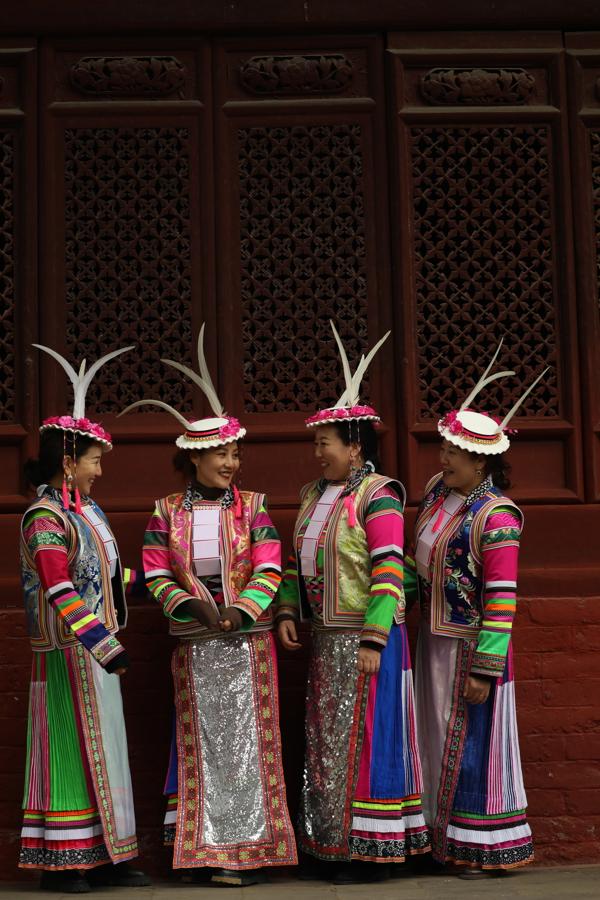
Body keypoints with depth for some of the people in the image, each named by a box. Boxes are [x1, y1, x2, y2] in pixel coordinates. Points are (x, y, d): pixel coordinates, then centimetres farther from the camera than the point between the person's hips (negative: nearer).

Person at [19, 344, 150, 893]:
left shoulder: (86, 509, 12)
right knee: (71, 749, -2)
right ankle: (62, 863, 7)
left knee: (102, 749, 12)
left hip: (96, 647, 9)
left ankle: (103, 858, 20)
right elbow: (61, 592, -23)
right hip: (69, 652, -9)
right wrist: (103, 645, -28)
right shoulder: (45, 518, -15)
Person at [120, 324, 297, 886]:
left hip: (248, 642, -1)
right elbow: (155, 573, 1)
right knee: (201, 741, 4)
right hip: (194, 645, 1)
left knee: (248, 739, 1)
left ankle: (249, 850, 7)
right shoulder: (167, 512, 5)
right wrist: (195, 606, -15)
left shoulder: (251, 507, 3)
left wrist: (239, 613, -18)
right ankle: (206, 853, 10)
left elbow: (268, 571, -4)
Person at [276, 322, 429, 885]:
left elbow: (388, 575, -17)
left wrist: (373, 641, -21)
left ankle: (372, 852, 7)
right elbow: (297, 561, 18)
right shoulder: (313, 495, 14)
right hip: (325, 637, 8)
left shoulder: (376, 497, -12)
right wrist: (287, 611, 4)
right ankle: (330, 848, 21)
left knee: (362, 737, -3)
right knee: (325, 740, 12)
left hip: (365, 637, -8)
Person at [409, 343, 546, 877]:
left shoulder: (495, 517, -20)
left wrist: (483, 671, -20)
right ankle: (444, 839, 26)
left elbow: (501, 599, -20)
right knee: (439, 740, 14)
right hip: (434, 638, 8)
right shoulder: (437, 492, 5)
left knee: (473, 744, 1)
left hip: (473, 646, -8)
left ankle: (487, 850, 13)